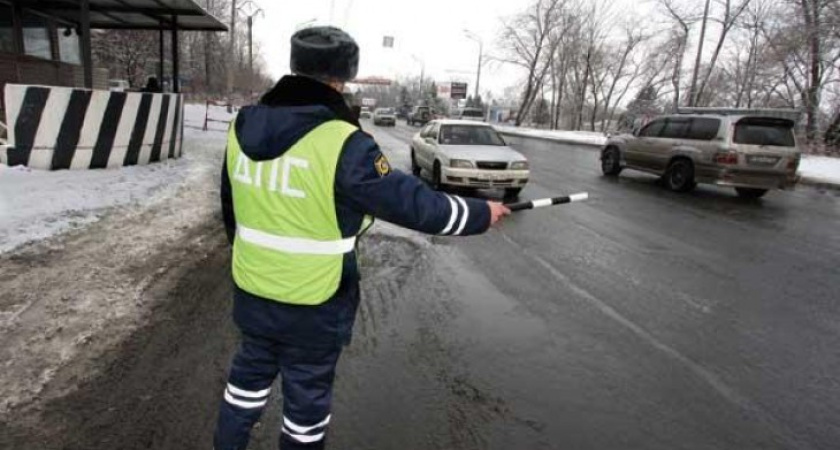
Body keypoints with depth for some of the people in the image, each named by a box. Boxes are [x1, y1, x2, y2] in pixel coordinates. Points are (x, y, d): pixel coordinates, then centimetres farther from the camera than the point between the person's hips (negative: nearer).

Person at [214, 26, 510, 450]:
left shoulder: (243, 127, -3)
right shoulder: (341, 144, -24)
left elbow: (231, 209, 9)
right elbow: (413, 204, -19)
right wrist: (482, 213, -3)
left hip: (251, 293, 6)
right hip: (312, 307, -6)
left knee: (249, 376, 28)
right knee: (306, 397, 17)